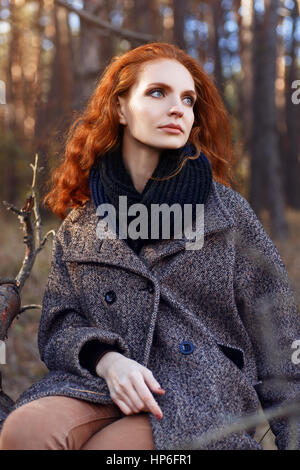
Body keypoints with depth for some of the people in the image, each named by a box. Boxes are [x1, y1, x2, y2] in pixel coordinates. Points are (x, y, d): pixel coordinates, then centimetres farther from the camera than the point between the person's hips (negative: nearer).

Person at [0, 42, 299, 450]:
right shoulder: (79, 227, 12)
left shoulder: (227, 210, 7)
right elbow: (58, 326, 11)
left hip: (206, 393, -2)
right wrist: (105, 359, -12)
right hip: (103, 384, 2)